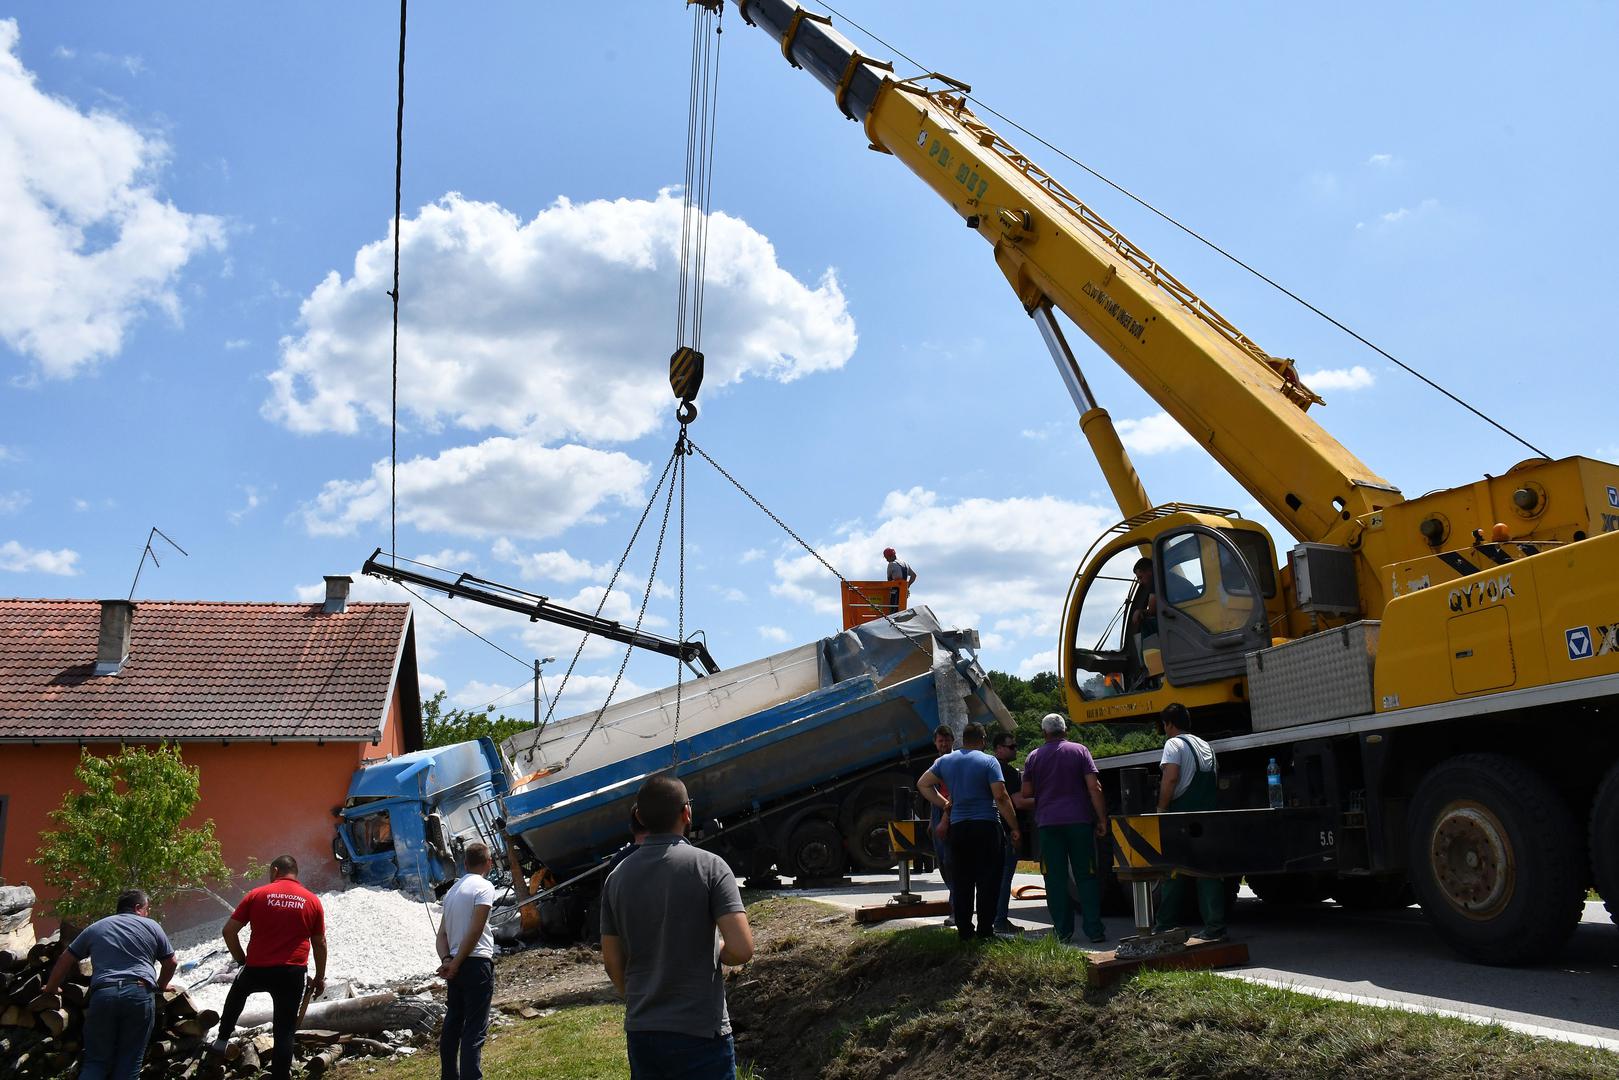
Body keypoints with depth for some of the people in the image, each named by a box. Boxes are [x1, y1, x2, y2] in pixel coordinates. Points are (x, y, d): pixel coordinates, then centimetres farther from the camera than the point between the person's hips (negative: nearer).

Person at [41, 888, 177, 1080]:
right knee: (128, 1064, 5)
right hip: (140, 993, -2)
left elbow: (65, 960, 24)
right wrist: (161, 986, 36)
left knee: (96, 1061, 10)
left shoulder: (95, 928, 22)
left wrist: (51, 989, 39)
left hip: (103, 994, 2)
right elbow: (171, 962, 18)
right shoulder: (152, 926, 16)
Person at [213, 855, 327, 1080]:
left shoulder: (257, 895, -1)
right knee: (284, 1032, 5)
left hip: (257, 969, 1)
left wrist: (242, 959, 13)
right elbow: (320, 943, 7)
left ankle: (222, 1039, 43)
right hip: (293, 973, 0)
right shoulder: (312, 901, 2)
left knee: (237, 992, 34)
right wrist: (320, 977, 16)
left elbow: (229, 930, 0)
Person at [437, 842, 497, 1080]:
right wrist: (455, 964, -9)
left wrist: (446, 960, -4)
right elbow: (475, 931, -15)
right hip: (477, 962, -7)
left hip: (456, 965, 7)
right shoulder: (484, 887, -8)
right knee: (475, 1029, -7)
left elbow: (442, 933, 10)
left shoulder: (453, 890, 16)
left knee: (452, 1023, 16)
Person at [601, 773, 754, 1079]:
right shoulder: (708, 865, -12)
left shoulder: (618, 877, 1)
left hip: (640, 1031, 5)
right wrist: (714, 953, 3)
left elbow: (612, 963, 7)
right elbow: (741, 949, -18)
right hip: (700, 1032, -4)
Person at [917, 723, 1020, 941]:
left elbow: (923, 784, 14)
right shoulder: (989, 762, -6)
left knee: (960, 882, 9)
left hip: (957, 827, 4)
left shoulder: (945, 761, 8)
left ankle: (964, 931, 10)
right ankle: (986, 930, -1)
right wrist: (1014, 828, -8)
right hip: (985, 827, -4)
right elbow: (1001, 797, -12)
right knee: (987, 881, 1)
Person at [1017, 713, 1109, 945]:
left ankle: (1062, 931, 4)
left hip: (1048, 823, 0)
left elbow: (1026, 796, 10)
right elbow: (1094, 788, -4)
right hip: (1079, 820, 0)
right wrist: (1102, 819, 0)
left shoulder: (1034, 757, 7)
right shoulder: (1079, 751, 3)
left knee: (1055, 879, 4)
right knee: (1086, 876, 5)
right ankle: (1094, 930, 3)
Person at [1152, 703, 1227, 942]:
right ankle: (1215, 926, 2)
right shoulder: (1206, 746, 18)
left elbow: (1171, 778, -16)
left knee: (1173, 871, 2)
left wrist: (1161, 810, -10)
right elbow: (1216, 782, 20)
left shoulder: (1174, 744, -6)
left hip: (1181, 815, -6)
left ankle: (1165, 926, 9)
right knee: (1209, 870, 6)